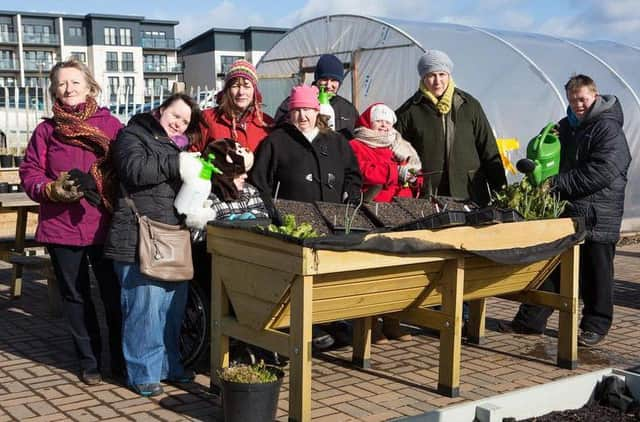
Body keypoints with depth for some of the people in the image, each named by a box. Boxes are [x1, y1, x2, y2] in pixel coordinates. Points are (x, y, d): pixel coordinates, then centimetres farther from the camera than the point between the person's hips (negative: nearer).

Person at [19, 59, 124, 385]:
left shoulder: (111, 125, 3)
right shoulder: (46, 130, 6)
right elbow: (30, 174, 4)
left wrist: (104, 189, -16)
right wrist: (53, 189, -15)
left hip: (105, 225, -1)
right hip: (61, 227, 2)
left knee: (114, 296, 4)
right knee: (76, 297, 11)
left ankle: (121, 360, 20)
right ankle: (89, 361, 25)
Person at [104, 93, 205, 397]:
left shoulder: (179, 147, 24)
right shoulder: (133, 135, 0)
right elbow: (135, 169, -19)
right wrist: (176, 164, -16)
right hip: (139, 239, -8)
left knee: (174, 303, 12)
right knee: (145, 304, -7)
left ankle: (168, 365, 25)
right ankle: (143, 373, 4)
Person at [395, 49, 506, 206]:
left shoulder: (469, 105, 10)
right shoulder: (410, 111, 4)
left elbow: (488, 150, 12)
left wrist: (501, 190, 9)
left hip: (470, 193, 2)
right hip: (428, 194, -1)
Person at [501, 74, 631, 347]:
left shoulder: (608, 128, -9)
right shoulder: (566, 126, 15)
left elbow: (601, 172, -20)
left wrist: (557, 182, -19)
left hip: (598, 216, -7)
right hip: (563, 212, 7)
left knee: (595, 272, 5)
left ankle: (596, 325, 18)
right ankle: (531, 320, 16)